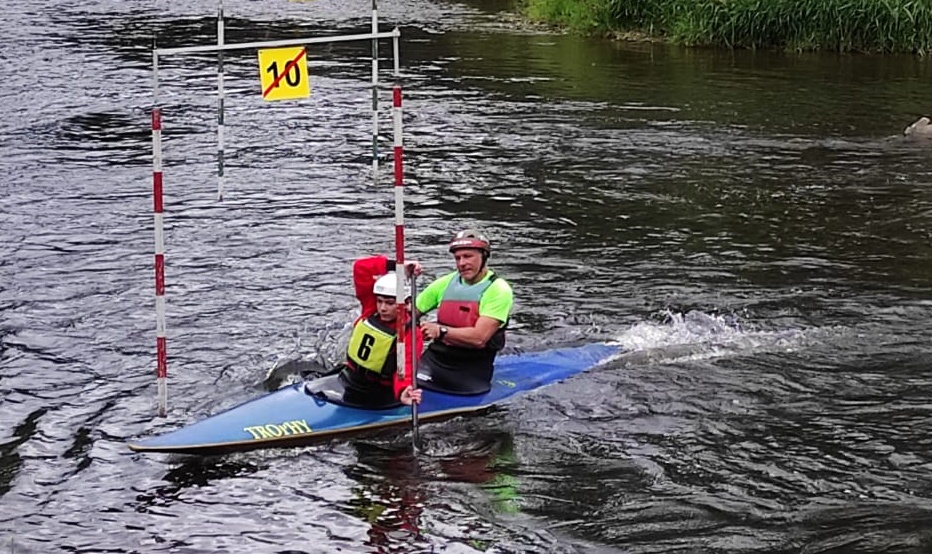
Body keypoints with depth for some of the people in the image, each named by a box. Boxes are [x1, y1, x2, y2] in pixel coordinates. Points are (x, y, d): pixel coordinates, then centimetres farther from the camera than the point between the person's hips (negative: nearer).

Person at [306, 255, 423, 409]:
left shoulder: (411, 335, -19)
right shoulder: (370, 310, -3)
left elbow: (405, 370, -32)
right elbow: (361, 268, -8)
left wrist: (403, 392, -55)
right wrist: (396, 266, -15)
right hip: (347, 380, 7)